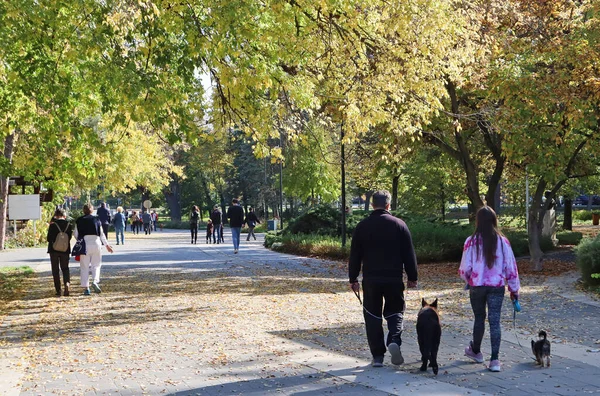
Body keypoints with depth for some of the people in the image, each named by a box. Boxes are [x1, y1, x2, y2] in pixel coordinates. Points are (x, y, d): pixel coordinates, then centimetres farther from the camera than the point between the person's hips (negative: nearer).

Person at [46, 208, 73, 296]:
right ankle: (67, 282, -14)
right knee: (65, 268, 15)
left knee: (55, 270, 8)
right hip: (65, 250, 2)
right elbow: (70, 237, 4)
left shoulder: (53, 225, -13)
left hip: (54, 250, -2)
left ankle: (58, 291, 6)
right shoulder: (68, 225, -4)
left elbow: (48, 238, -10)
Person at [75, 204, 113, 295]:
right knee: (96, 265, 11)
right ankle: (95, 281, -13)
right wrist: (107, 245, 16)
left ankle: (86, 287, 1)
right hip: (96, 243, 1)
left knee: (84, 267, 5)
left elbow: (76, 234, 3)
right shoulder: (97, 220, 4)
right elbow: (101, 234, 7)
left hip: (84, 244, 0)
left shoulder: (79, 221, 2)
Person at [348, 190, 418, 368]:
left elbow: (355, 256, 4)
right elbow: (409, 254, 1)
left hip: (371, 280, 0)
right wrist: (412, 277, 9)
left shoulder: (362, 227, 1)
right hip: (394, 279, 0)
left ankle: (377, 356, 6)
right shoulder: (399, 225, -1)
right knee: (395, 311, 14)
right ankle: (394, 340, -12)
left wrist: (353, 279, 11)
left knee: (373, 315, 8)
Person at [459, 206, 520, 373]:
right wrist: (514, 289, 10)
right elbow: (511, 267, 0)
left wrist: (468, 280, 16)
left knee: (479, 318, 18)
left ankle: (476, 351, 36)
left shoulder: (471, 241, -8)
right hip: (497, 286, 0)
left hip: (477, 286, 0)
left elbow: (465, 268, -6)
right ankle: (494, 360, -3)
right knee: (495, 321, 2)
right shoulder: (502, 241, -4)